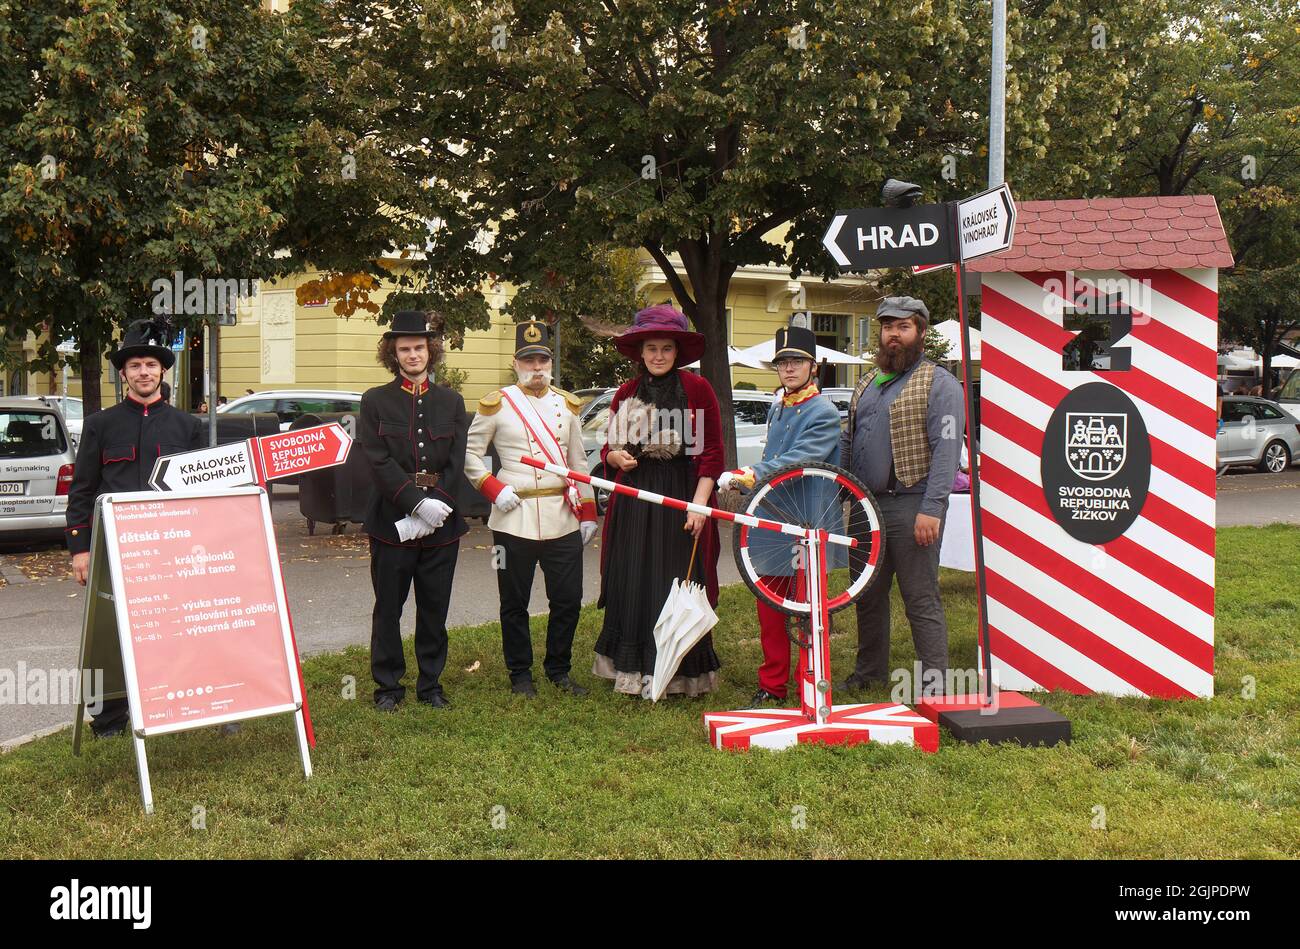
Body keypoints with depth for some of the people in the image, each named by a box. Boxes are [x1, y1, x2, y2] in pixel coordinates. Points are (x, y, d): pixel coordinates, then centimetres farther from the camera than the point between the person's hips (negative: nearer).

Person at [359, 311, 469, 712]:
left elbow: (456, 463, 2)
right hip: (392, 520, -2)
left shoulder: (451, 401, 9)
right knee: (388, 607, 5)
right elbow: (379, 461, -8)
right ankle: (388, 685, 15)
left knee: (435, 609, 9)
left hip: (442, 521, 2)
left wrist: (436, 507, -11)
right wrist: (418, 504, -18)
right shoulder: (375, 401, 2)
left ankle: (431, 684, 20)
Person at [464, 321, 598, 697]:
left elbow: (578, 462, 14)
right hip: (515, 519, -3)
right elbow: (470, 452, 2)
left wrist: (588, 513, 10)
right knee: (515, 603, 6)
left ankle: (558, 669, 22)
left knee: (568, 599, 5)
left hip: (563, 519, 3)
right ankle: (520, 674, 20)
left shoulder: (567, 405, 12)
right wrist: (494, 489, -10)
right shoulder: (497, 404, 0)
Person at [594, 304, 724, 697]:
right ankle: (635, 670, 15)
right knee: (632, 587, 4)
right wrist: (616, 456, -5)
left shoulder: (697, 389, -2)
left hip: (682, 501, -4)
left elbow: (712, 452, -4)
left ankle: (683, 674, 9)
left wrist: (699, 503, -12)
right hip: (634, 501, 4)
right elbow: (610, 448, 19)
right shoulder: (625, 394, 10)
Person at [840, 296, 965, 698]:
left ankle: (934, 686, 1)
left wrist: (931, 509, -22)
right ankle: (869, 673, 29)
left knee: (921, 600, -5)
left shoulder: (939, 384, -6)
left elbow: (946, 449, -14)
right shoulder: (868, 383, 18)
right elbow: (848, 440, 23)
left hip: (911, 506, -8)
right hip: (867, 506, 8)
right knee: (869, 595, 16)